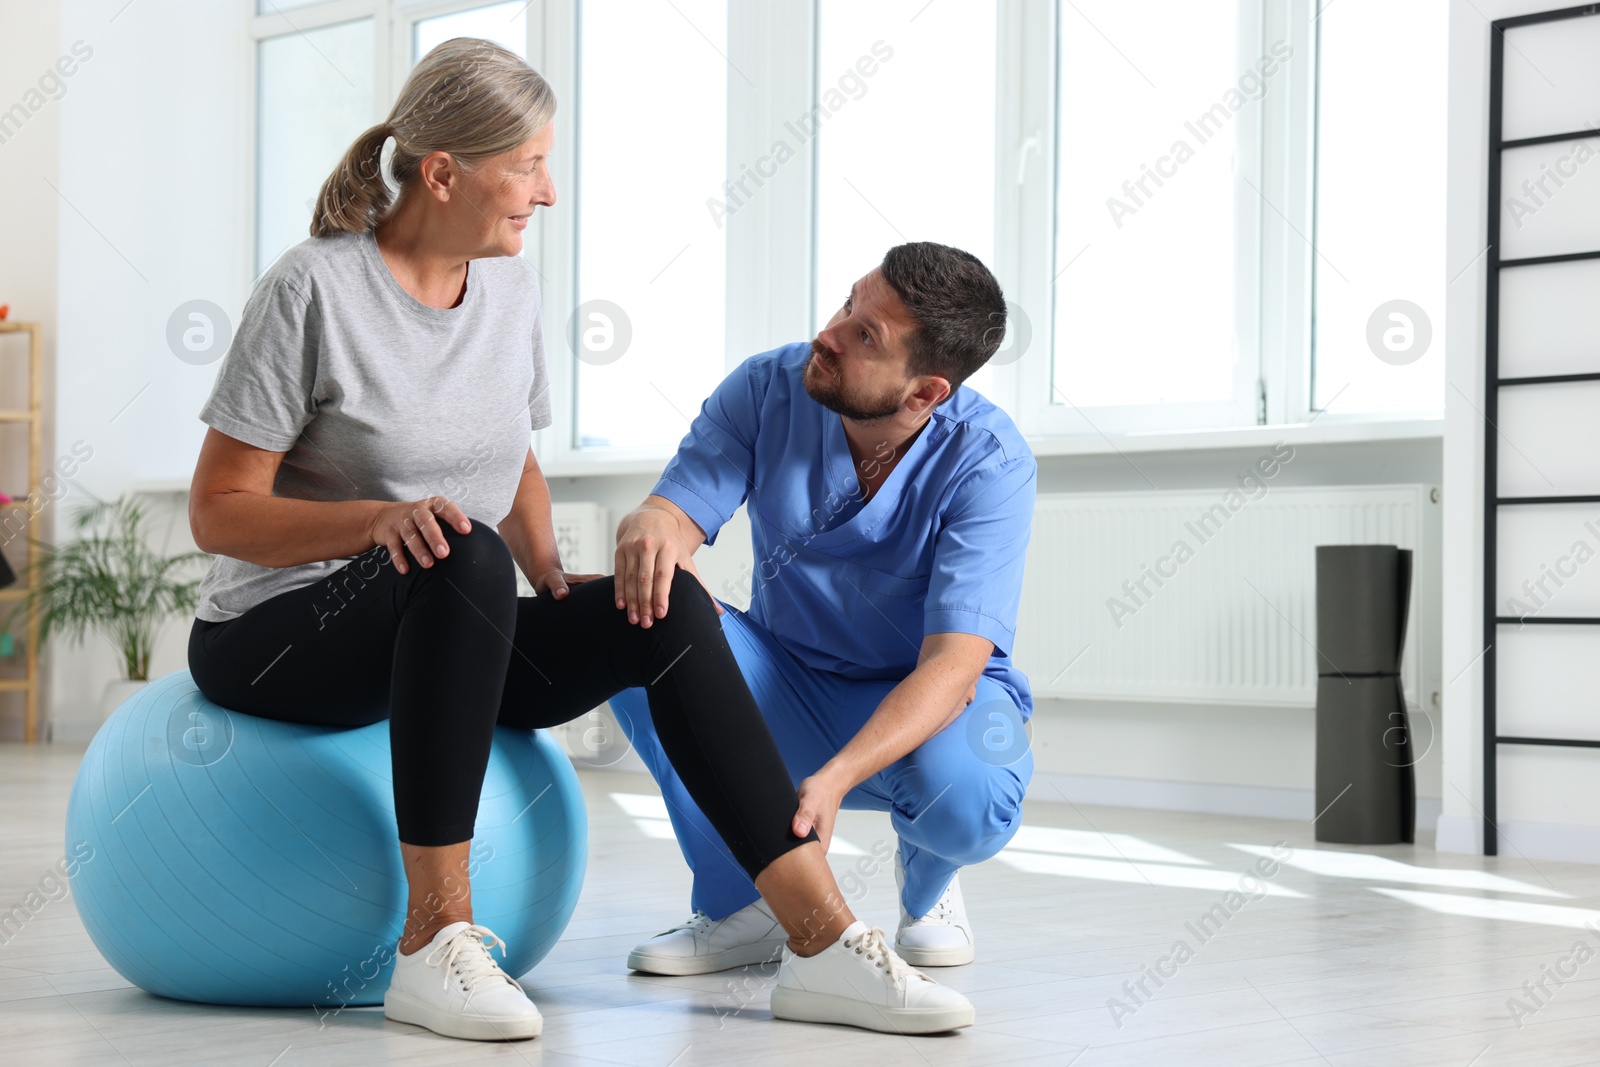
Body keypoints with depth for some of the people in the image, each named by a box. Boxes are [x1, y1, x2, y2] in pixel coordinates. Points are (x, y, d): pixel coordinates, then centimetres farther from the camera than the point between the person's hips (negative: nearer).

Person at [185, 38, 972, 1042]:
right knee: (465, 554, -37)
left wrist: (546, 567, 0)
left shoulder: (511, 286, 5)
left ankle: (826, 942, -23)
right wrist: (379, 518, -31)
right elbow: (220, 512, -15)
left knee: (663, 602, -19)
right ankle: (434, 945, -34)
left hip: (442, 638, 6)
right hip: (275, 639, -6)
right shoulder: (314, 289, -15)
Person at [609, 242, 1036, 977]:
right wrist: (650, 533, -48)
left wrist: (834, 778, -47)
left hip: (934, 703, -3)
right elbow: (672, 511, -20)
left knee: (966, 799, -39)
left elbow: (954, 662, -31)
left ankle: (927, 885, 4)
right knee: (642, 621, -25)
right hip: (789, 692, 3)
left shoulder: (990, 463, -25)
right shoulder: (770, 387, -15)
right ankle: (738, 904, -9)